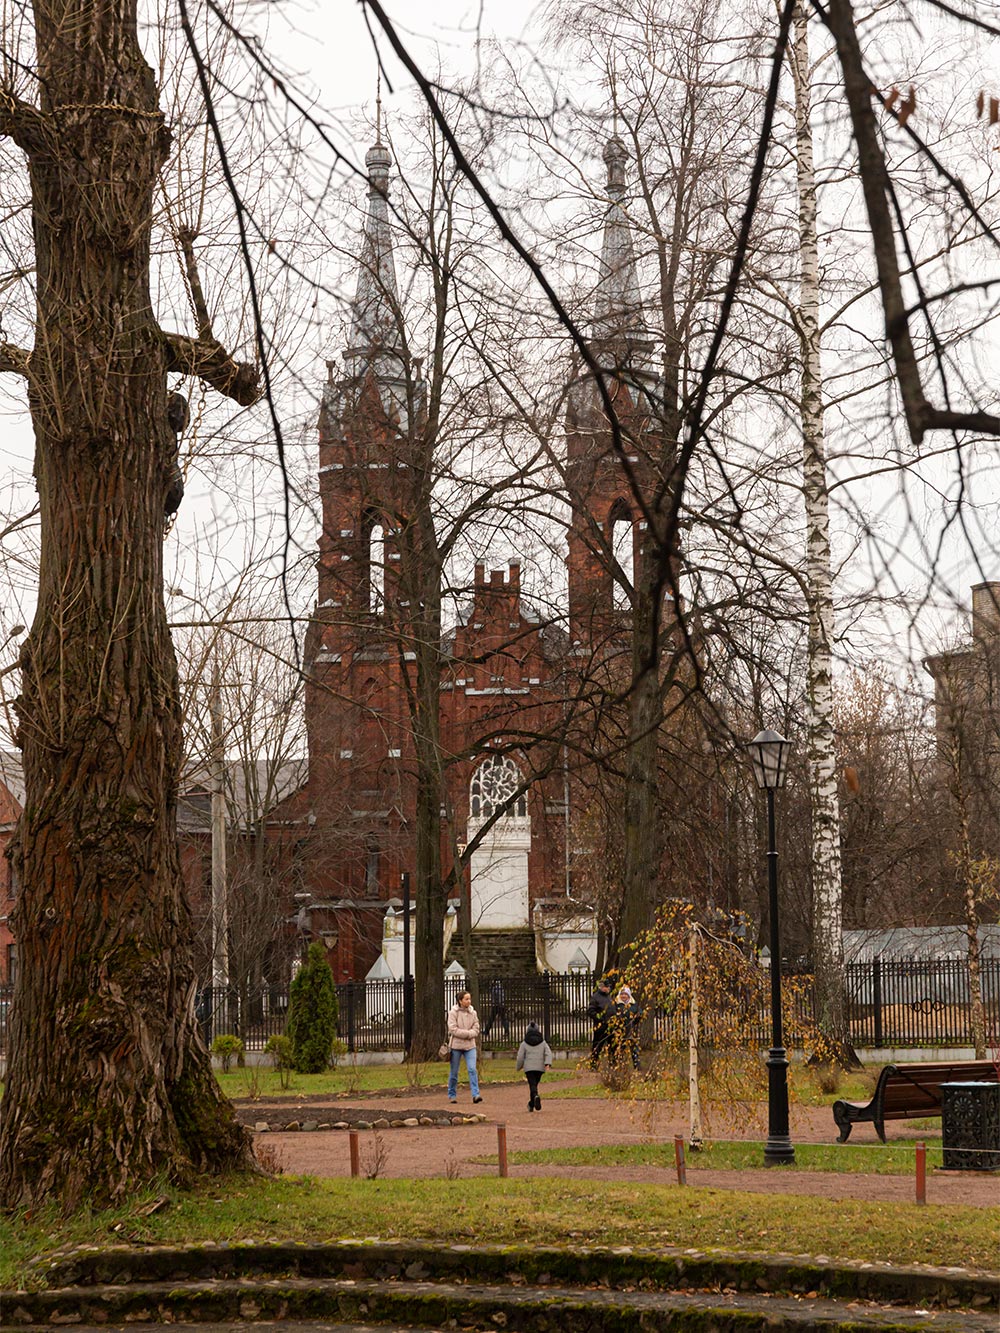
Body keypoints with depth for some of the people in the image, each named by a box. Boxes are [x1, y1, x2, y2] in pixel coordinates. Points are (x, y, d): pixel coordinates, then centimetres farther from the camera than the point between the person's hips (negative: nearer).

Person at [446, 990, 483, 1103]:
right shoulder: (453, 1012, -6)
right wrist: (468, 1033, -14)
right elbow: (453, 1030, -13)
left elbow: (476, 1030, 1)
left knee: (472, 1069, -12)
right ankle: (452, 1095, 20)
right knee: (454, 1072, 6)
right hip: (456, 1045, -2)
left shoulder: (473, 1013, 5)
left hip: (470, 1046, 2)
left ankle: (475, 1094, -16)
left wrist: (462, 1033, -14)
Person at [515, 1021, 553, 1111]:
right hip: (540, 1067, 3)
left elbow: (520, 1057, -1)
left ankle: (536, 1097, -38)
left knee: (532, 1085, -7)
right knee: (535, 1084, 20)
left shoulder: (524, 1043, 1)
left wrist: (519, 1067, 15)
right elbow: (548, 1053, -7)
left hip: (529, 1068, -3)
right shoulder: (543, 1042, 7)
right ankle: (531, 1104, 29)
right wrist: (548, 1064, -18)